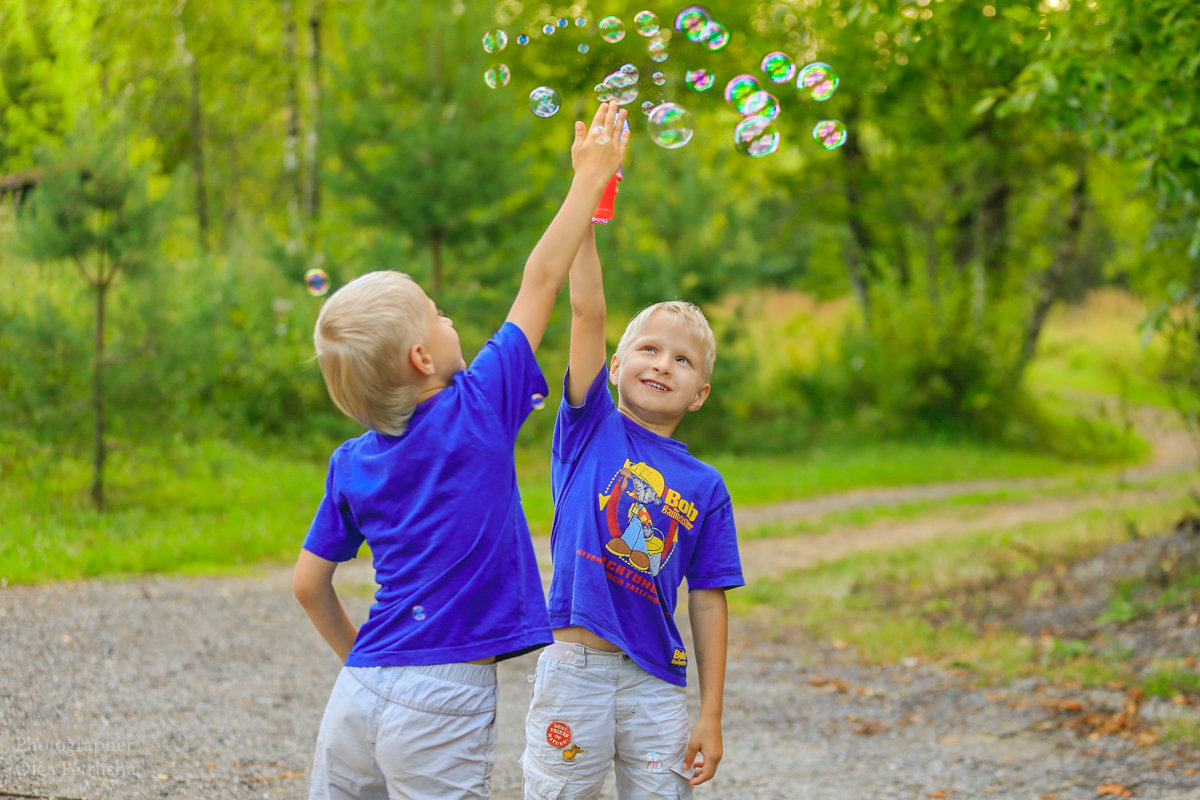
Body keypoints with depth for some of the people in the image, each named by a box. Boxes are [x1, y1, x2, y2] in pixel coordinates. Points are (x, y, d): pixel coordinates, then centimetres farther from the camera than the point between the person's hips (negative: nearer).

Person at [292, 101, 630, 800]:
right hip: (442, 701, -5)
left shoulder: (352, 465, 6)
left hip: (360, 690, 5)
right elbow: (542, 282, -1)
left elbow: (308, 583, 11)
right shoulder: (477, 413, -8)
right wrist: (591, 175, 7)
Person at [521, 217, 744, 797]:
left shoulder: (705, 487, 5)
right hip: (575, 666, -2)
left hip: (656, 682, 2)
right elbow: (587, 311, -8)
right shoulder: (589, 428, 1)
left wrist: (711, 716, 1)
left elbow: (708, 602, 4)